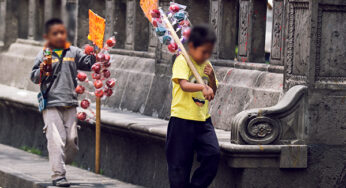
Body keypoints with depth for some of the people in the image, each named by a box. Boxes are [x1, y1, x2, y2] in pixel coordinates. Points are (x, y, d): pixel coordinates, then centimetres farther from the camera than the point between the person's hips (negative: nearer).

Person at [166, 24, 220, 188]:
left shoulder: (206, 64, 12)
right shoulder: (182, 61, -8)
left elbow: (212, 92, 15)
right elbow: (184, 85, -25)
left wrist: (211, 77, -4)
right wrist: (202, 87, -42)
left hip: (203, 119, 5)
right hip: (182, 119, -5)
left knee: (213, 154, -10)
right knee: (180, 163, 0)